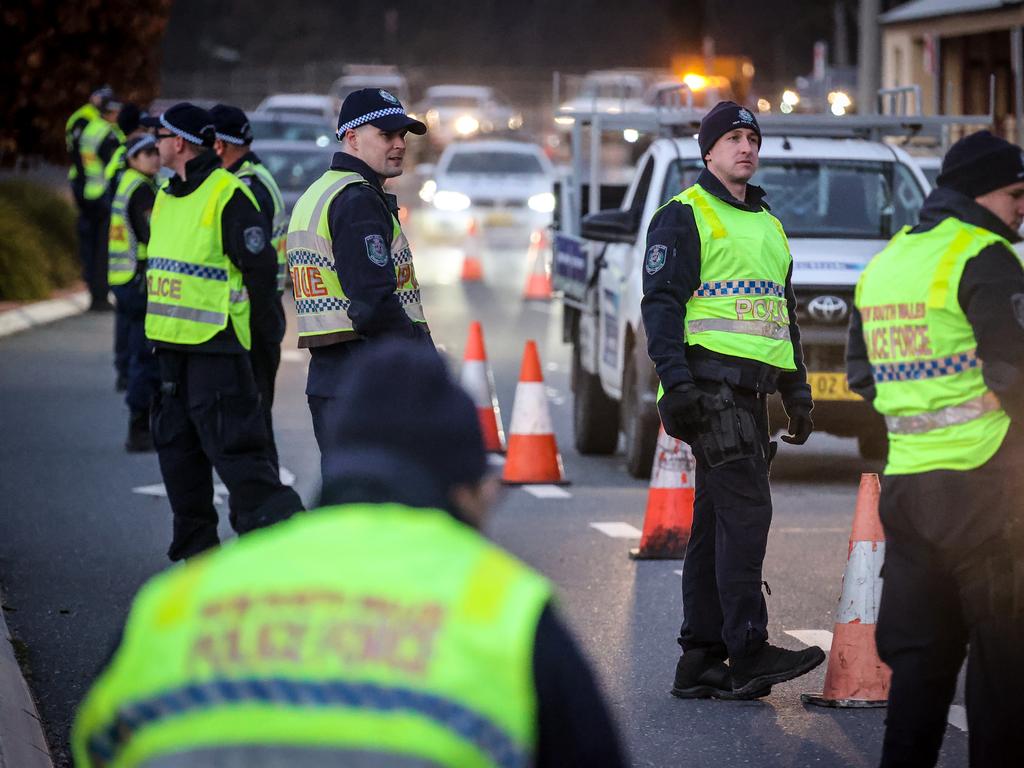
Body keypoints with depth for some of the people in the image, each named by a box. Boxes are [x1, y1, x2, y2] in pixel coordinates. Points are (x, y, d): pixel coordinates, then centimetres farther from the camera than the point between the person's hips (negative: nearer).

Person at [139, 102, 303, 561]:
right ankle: (195, 549, 22)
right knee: (176, 448, 12)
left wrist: (263, 330, -9)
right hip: (172, 346, 9)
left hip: (216, 348, -9)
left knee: (232, 447, -12)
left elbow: (260, 268, -13)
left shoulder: (227, 195, -13)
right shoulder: (166, 197, 14)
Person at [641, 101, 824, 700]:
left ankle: (701, 661, 8)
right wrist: (675, 381, -19)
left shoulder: (768, 226, 24)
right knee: (746, 508, -16)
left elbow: (785, 315, 29)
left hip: (751, 388, 8)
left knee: (720, 519, 7)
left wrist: (798, 393, 23)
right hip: (712, 382, -8)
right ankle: (748, 654, -19)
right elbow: (661, 302, -8)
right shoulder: (684, 217, 0)